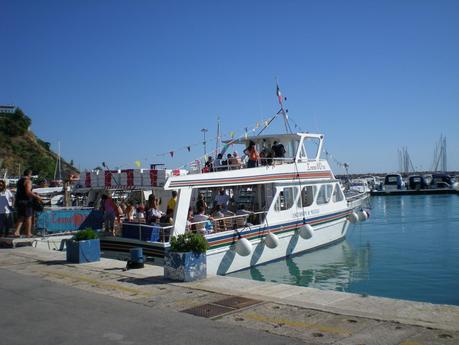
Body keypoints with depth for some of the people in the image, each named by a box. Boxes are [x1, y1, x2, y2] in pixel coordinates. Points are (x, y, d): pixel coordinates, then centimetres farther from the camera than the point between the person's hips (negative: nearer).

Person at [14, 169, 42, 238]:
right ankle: (28, 233, 4)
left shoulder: (20, 180, 17)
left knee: (20, 218, 15)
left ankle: (17, 232, 4)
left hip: (18, 201, 8)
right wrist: (37, 196, -21)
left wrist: (33, 194, 25)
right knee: (28, 217, 1)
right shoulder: (28, 181, -12)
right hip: (26, 202, -8)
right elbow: (28, 192, -24)